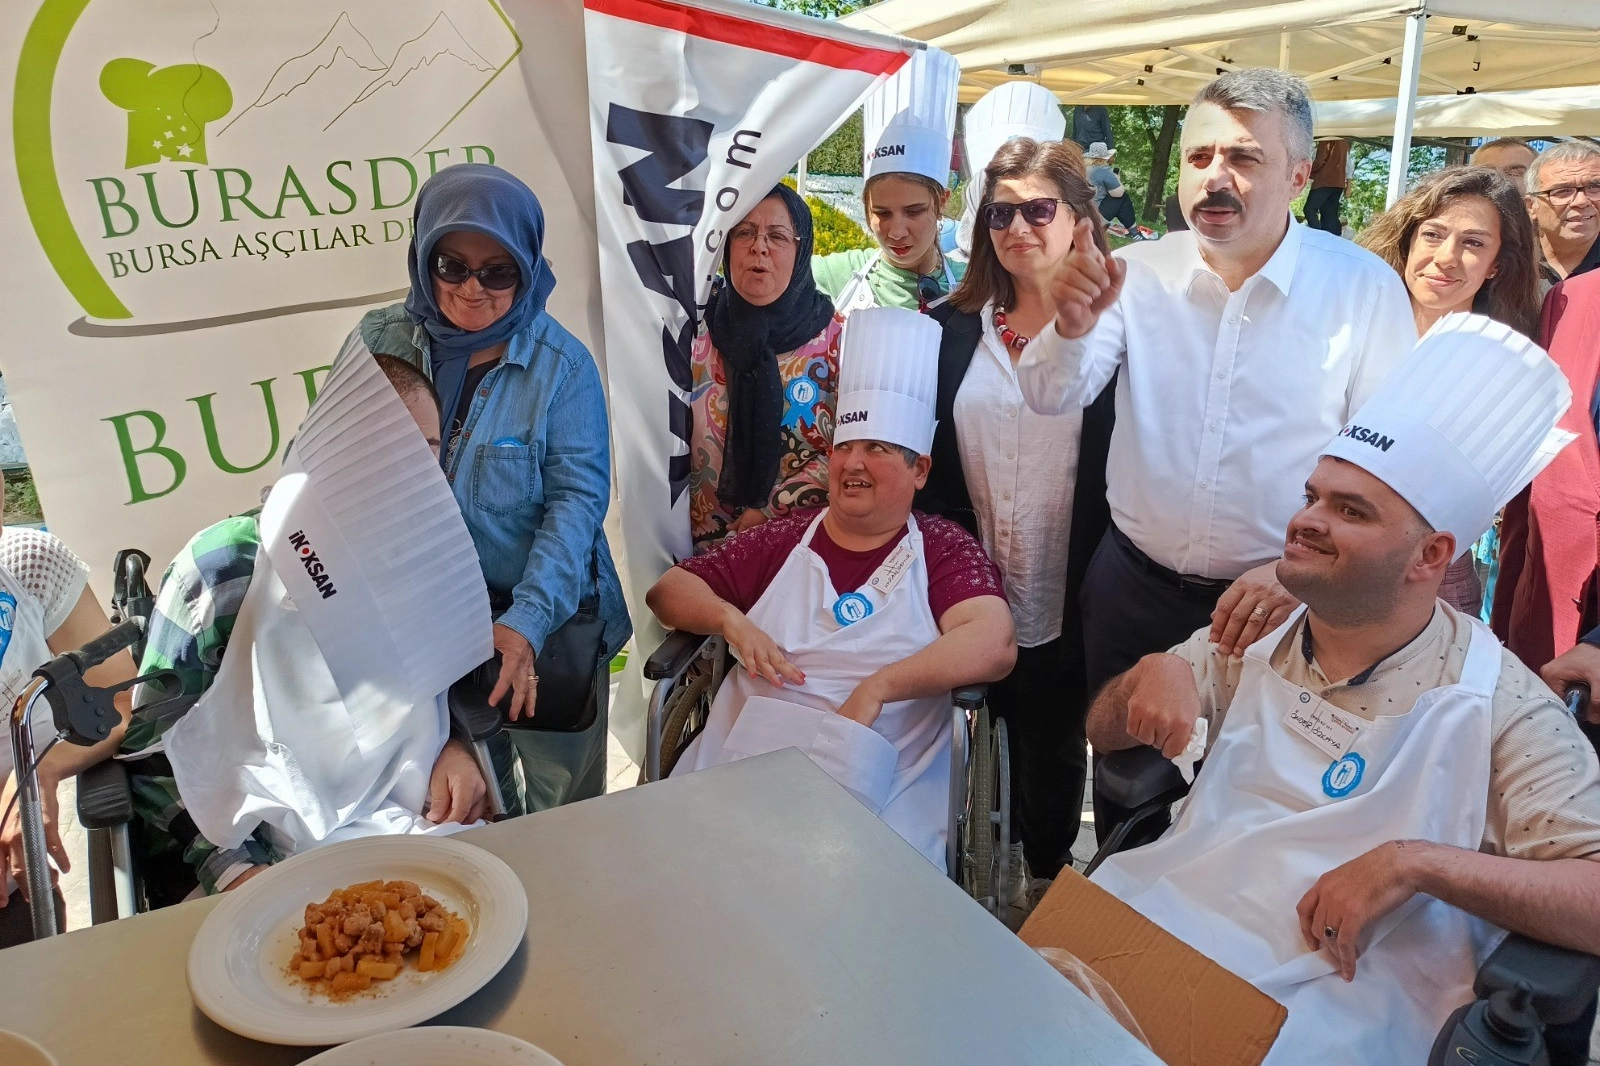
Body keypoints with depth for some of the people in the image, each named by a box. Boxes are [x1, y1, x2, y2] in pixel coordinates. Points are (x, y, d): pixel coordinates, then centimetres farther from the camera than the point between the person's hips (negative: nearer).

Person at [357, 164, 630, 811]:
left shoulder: (563, 365, -12)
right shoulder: (382, 341, -4)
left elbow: (577, 497, -15)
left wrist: (526, 623, -28)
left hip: (548, 618, -2)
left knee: (566, 805, 11)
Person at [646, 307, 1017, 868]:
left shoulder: (944, 550, 7)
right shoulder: (783, 540, 16)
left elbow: (995, 644, -11)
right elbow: (666, 590, 17)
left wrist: (876, 688, -19)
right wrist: (731, 621, -3)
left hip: (879, 787, -3)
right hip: (744, 760, 3)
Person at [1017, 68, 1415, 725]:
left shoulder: (1365, 288, -8)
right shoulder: (1139, 272, -2)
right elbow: (1051, 398, -9)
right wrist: (1072, 327, -29)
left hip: (1283, 604, -2)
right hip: (1133, 589, 2)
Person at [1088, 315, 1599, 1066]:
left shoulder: (1497, 706, -6)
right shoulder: (1254, 637, 8)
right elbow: (1104, 735, 15)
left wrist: (1416, 863, -21)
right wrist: (1153, 673, -7)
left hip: (1330, 1003, -3)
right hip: (1156, 924, 4)